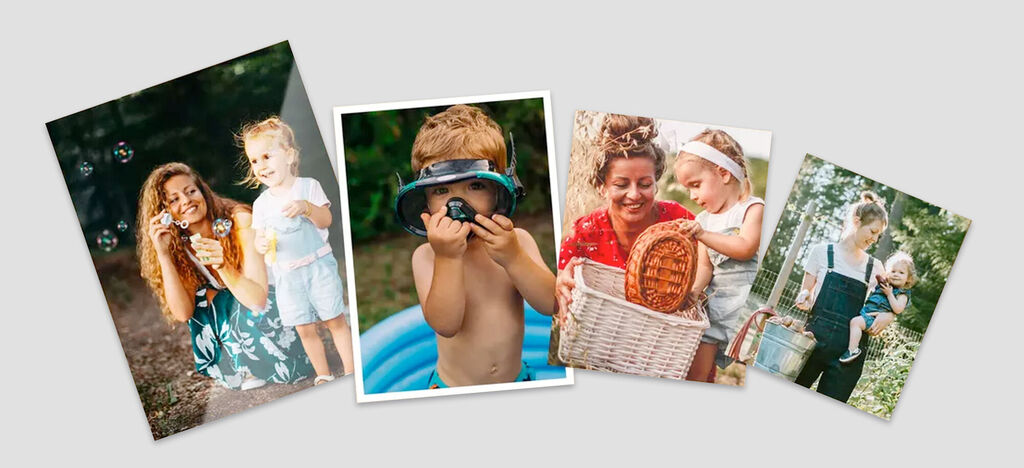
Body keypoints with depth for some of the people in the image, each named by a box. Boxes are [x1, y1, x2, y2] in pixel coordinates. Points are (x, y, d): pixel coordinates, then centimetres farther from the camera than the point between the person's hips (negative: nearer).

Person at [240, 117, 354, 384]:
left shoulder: (308, 186, -4)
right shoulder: (261, 203, 4)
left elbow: (326, 220, -13)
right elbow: (259, 238, 4)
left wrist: (307, 207, -32)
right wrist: (261, 245, -20)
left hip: (318, 264, -3)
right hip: (287, 275, 3)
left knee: (336, 320, 1)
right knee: (305, 329, 7)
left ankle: (350, 371, 12)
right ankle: (323, 376, 21)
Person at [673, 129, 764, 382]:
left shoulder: (753, 207, -2)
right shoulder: (703, 219, 15)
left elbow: (746, 248, -16)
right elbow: (705, 266, 8)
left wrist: (704, 235, -20)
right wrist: (692, 289, -12)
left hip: (750, 302, -5)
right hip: (716, 303, 5)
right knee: (693, 373, 0)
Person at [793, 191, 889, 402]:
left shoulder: (874, 267, 13)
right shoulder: (822, 252, 5)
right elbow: (805, 293, 9)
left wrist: (888, 315, -5)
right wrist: (804, 301, -14)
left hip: (850, 347, 2)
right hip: (817, 337, -2)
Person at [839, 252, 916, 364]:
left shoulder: (902, 294, 0)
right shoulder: (883, 285, 21)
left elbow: (898, 310, -16)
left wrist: (889, 294, -14)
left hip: (875, 317, -9)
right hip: (865, 312, 9)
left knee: (855, 321, -32)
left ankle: (853, 350, -33)